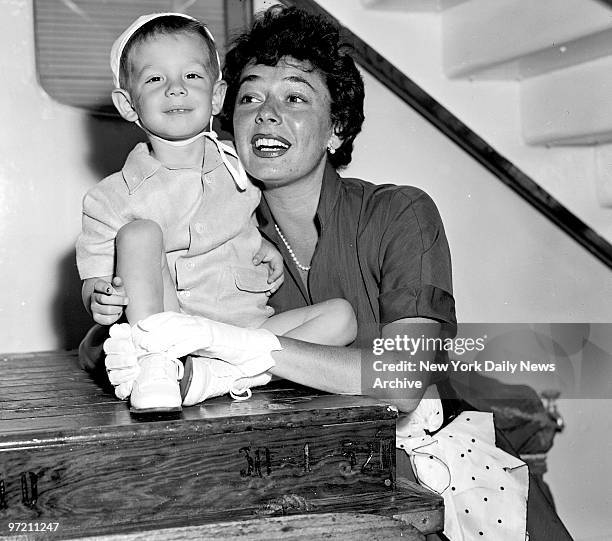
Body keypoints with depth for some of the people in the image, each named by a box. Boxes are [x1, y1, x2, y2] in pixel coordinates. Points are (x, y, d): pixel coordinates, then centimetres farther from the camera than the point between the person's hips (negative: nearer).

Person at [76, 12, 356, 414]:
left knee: (342, 315, -15)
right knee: (140, 232, -23)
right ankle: (154, 365, -35)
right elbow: (95, 285, 0)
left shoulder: (240, 166, 11)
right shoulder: (110, 200, -2)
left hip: (247, 328, 4)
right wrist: (104, 298, -24)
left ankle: (219, 374, -32)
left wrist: (267, 248, 7)